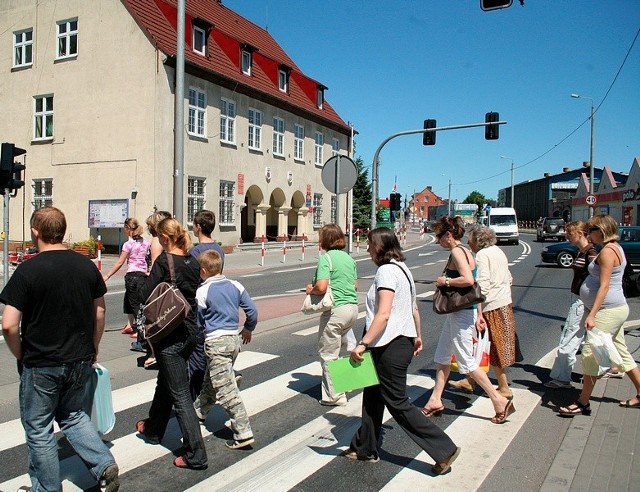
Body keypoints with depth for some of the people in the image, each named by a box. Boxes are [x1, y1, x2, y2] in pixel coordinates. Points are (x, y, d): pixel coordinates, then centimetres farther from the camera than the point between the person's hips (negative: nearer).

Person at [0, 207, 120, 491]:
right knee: (72, 415, 24)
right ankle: (104, 464, 12)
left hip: (40, 365, -5)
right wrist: (92, 349, 17)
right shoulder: (86, 265, -1)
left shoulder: (27, 270, -16)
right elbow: (99, 311, 7)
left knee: (38, 429, 13)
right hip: (80, 361, 5)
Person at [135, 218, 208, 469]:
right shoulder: (193, 262, 4)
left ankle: (196, 454, 2)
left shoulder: (164, 261, -15)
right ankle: (153, 429, 46)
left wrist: (147, 278, 3)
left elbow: (145, 296, -14)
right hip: (190, 331, 7)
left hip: (170, 334, -7)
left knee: (180, 394, -2)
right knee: (165, 382, 26)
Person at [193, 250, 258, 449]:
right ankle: (199, 411, 45)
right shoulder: (235, 286, 4)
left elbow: (198, 322, -2)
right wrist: (248, 328, 22)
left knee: (226, 390, -6)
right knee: (211, 381, 26)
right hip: (234, 338, 7)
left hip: (215, 341, -7)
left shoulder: (202, 292, -10)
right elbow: (252, 310, 6)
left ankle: (243, 433, -8)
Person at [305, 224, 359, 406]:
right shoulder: (348, 257, 12)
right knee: (335, 347, 24)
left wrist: (310, 289, -1)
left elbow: (321, 287, -21)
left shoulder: (326, 257, -11)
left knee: (328, 354, 4)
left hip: (336, 310, -8)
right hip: (353, 307, 8)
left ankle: (334, 396, 11)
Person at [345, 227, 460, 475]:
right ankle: (365, 448, 31)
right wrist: (417, 336, 27)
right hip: (402, 341, 10)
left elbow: (383, 315, -26)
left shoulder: (386, 271, -18)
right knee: (373, 396, 19)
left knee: (397, 403, 1)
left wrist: (363, 343, -26)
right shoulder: (402, 268, 12)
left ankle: (444, 448, 6)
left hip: (391, 346, -10)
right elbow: (414, 308, 18)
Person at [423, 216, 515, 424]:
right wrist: (478, 315, 19)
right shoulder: (464, 251, 12)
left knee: (466, 362, -2)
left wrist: (445, 281, -17)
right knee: (442, 356, 16)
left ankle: (500, 401, 6)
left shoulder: (457, 252, -17)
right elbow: (476, 283, 15)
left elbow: (468, 280, -32)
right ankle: (435, 401, 25)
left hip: (461, 314, -10)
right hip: (456, 313, 10)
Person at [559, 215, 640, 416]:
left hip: (608, 311, -11)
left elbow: (604, 286, -23)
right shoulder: (614, 248, 14)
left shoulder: (607, 251, -17)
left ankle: (583, 403, -1)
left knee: (590, 354, -7)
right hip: (613, 310, 11)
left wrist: (592, 315, -25)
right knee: (621, 353, 18)